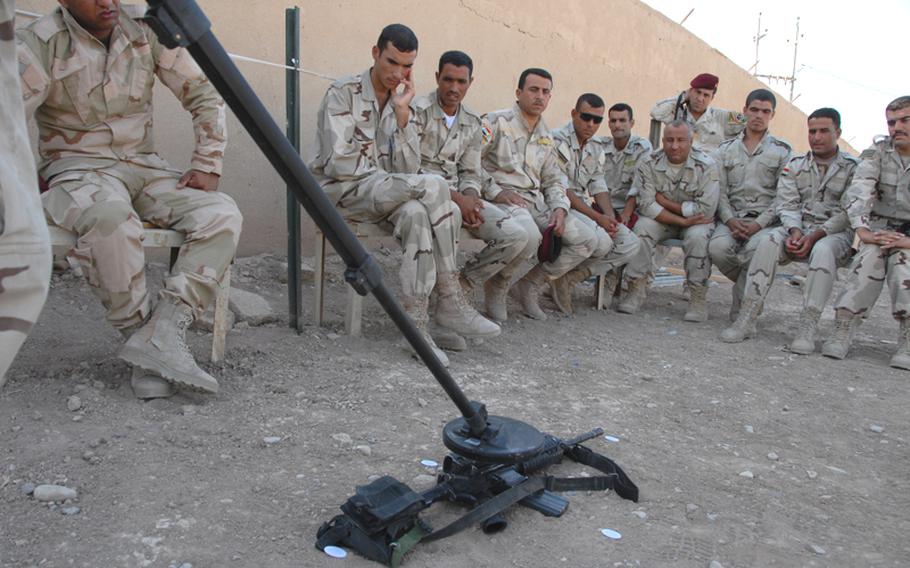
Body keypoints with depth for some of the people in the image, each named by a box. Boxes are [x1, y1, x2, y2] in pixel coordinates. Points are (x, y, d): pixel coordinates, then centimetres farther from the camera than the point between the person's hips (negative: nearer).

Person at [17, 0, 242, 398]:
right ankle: (139, 333, -21)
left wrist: (207, 166, -4)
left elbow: (203, 95, 4)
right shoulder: (40, 44, -8)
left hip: (143, 166, 4)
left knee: (222, 214, -22)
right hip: (76, 168, -4)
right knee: (109, 215, -40)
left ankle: (162, 335, -32)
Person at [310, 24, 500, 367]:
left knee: (417, 213, -31)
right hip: (341, 190, -5)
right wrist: (386, 175, -8)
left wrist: (402, 112, -8)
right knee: (434, 186, -27)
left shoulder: (404, 104, 13)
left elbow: (409, 169, -1)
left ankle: (415, 323, -30)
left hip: (383, 196, 6)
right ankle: (450, 303, -22)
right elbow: (338, 163, -15)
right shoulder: (343, 92, -4)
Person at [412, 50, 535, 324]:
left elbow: (471, 174, 13)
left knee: (522, 238, -12)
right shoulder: (418, 111, -6)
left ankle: (459, 285, 1)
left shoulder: (473, 122, 13)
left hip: (461, 197, 6)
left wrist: (469, 199, -11)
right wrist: (454, 198, -21)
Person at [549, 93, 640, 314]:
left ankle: (570, 278, -12)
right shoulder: (557, 140, -11)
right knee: (601, 241, -30)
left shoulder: (596, 147, 15)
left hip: (586, 208, 8)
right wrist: (596, 217, -19)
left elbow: (599, 186, 14)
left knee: (630, 244, -8)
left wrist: (610, 218, -6)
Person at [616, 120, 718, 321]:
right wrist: (682, 221, -26)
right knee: (642, 228, -27)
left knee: (697, 236, -33)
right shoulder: (650, 164, -9)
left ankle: (698, 300, -20)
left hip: (696, 221, -1)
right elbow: (646, 205, -17)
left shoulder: (706, 165, -14)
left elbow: (706, 210, -19)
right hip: (661, 221, 2)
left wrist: (664, 201, -18)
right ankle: (636, 290, -18)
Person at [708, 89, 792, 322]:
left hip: (766, 221, -2)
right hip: (732, 219, 2)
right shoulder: (726, 149, 15)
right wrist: (730, 221, -11)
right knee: (718, 247, -30)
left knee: (756, 248, -35)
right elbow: (720, 191, 7)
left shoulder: (782, 151, 8)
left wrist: (758, 224, -14)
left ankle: (740, 312, -16)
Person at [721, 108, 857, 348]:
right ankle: (747, 319, -32)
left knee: (823, 250, -37)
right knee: (768, 241, -29)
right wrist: (795, 232, -18)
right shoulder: (794, 165, 11)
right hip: (798, 230, 2)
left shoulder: (853, 168, 2)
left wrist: (815, 236, -20)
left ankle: (808, 328, -36)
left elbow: (848, 213, -7)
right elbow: (787, 204, 2)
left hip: (836, 233, -2)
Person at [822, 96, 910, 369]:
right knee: (872, 253, -29)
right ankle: (842, 332, -30)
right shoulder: (877, 152, 3)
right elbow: (858, 193, -13)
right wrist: (863, 231, -28)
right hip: (882, 227, 1)